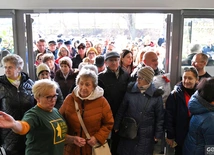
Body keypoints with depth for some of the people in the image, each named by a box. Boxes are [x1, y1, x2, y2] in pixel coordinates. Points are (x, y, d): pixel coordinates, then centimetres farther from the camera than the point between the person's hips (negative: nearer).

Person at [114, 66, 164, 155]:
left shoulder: (156, 95, -7)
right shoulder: (130, 91, -3)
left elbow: (160, 116, -1)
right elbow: (121, 110, 3)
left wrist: (158, 134, 0)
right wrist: (116, 127, 6)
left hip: (146, 135, -1)